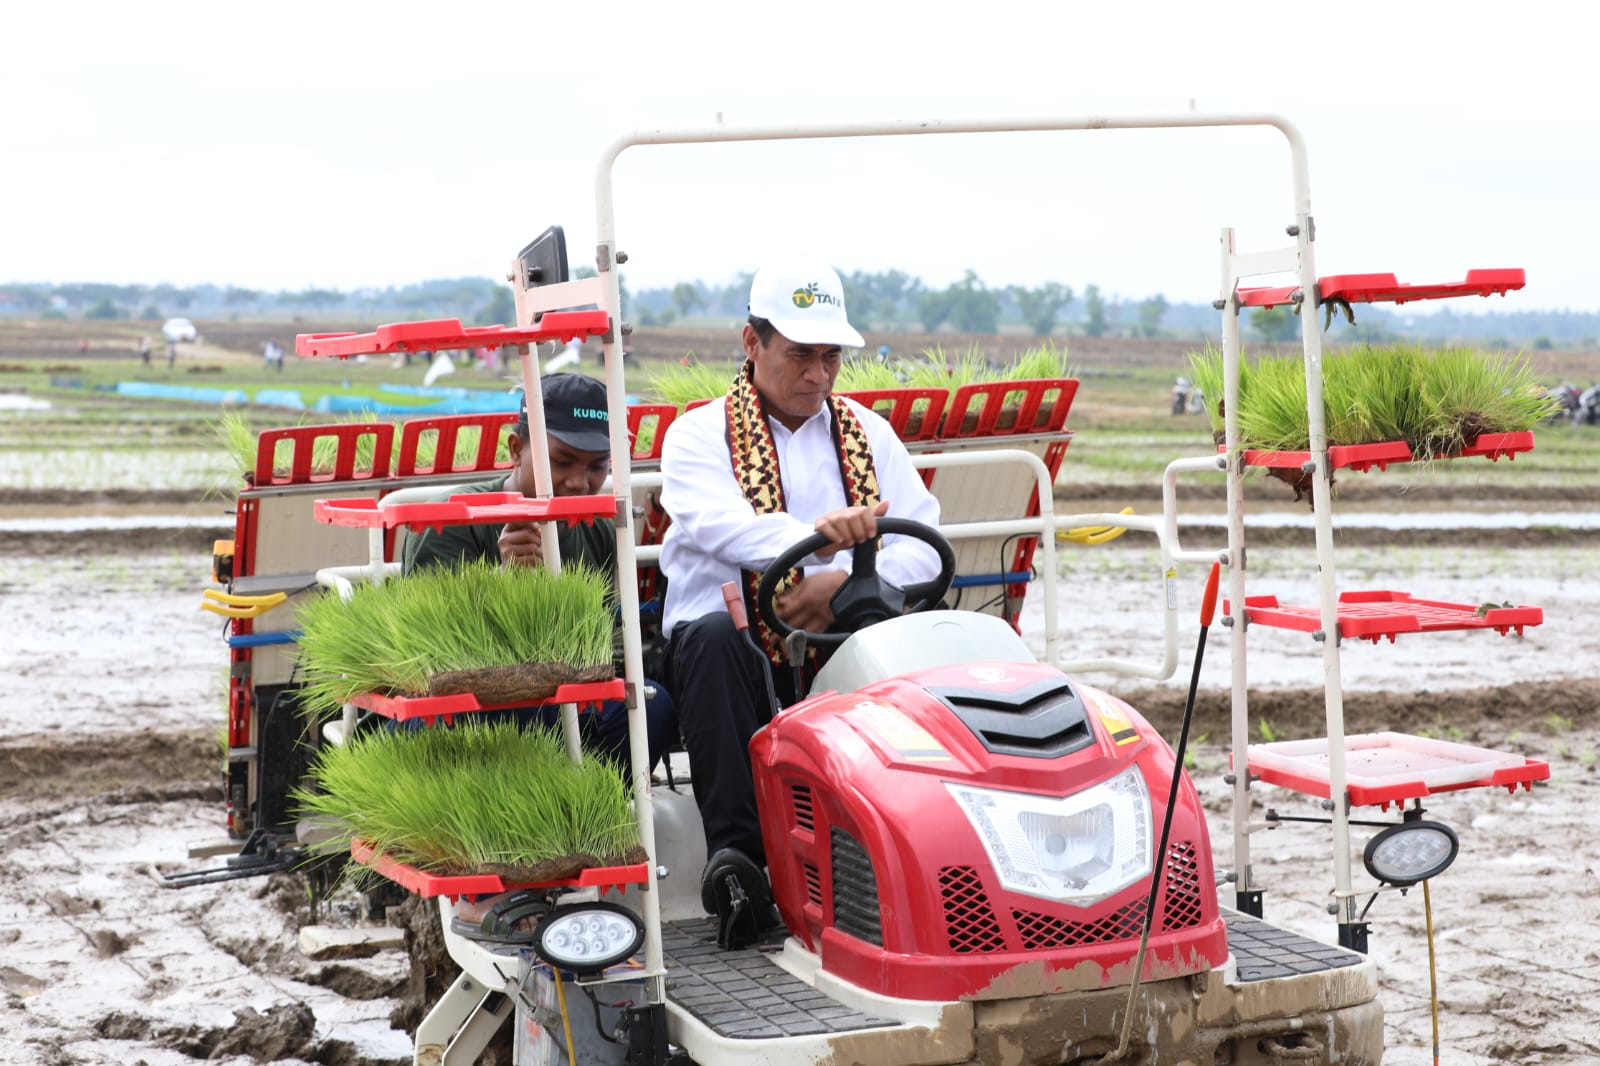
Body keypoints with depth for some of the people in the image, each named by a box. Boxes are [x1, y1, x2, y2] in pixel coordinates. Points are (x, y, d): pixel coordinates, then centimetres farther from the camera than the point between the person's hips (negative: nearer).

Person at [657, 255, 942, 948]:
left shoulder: (866, 433, 17)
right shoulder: (698, 436, 7)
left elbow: (925, 548, 4)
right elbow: (720, 527, -16)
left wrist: (847, 583, -17)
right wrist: (813, 534, -37)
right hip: (740, 662, -2)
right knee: (714, 632, -35)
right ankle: (735, 851, -37)